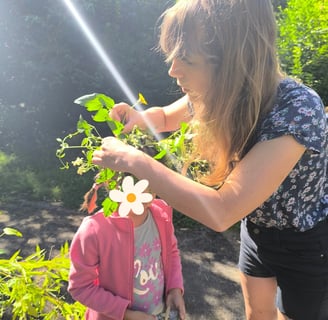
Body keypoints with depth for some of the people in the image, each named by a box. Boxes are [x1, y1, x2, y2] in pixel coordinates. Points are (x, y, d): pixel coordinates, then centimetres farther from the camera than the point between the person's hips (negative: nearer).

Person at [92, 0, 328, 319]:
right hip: (257, 227, 6)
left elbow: (221, 212, -43)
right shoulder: (216, 94, -17)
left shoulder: (297, 109, -37)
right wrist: (138, 117, -17)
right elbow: (166, 116, 6)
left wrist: (134, 160, -37)